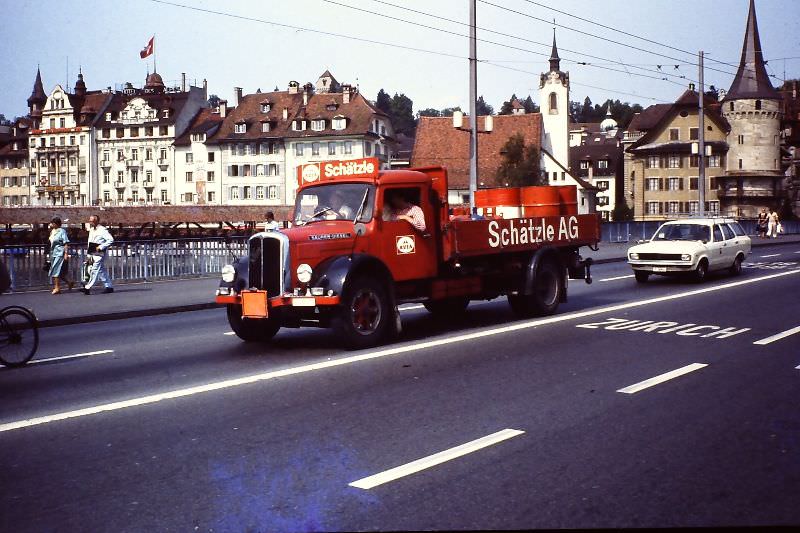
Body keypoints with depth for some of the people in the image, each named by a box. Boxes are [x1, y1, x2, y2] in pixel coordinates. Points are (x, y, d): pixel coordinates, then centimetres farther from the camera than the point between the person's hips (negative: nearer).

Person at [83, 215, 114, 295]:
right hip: (93, 254, 9)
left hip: (99, 254, -9)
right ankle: (109, 286, 16)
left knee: (95, 270, -10)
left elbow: (111, 240, -18)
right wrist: (88, 254, 11)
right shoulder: (91, 230, 15)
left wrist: (101, 247, -19)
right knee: (101, 270, 10)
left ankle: (88, 288, -11)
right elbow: (89, 242, 18)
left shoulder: (102, 230, -10)